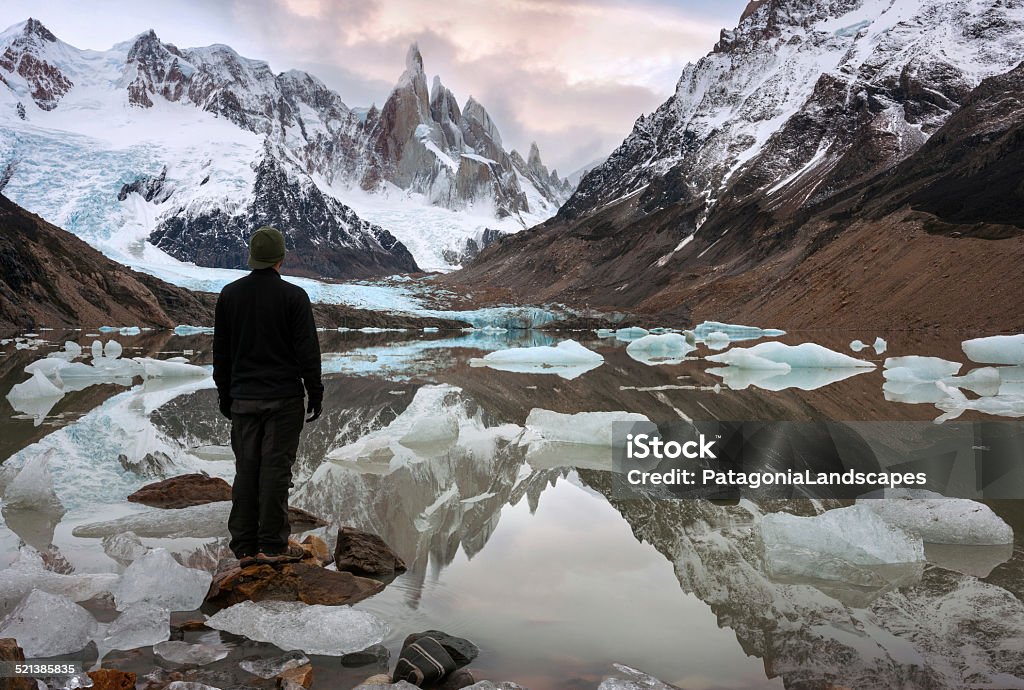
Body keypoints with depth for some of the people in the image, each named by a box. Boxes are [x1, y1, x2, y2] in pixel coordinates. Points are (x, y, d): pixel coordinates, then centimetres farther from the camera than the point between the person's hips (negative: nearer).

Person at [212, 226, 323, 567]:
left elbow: (220, 350, 11)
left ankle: (244, 546, 14)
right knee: (275, 468, 0)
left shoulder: (229, 294, 6)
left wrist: (225, 394, 19)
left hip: (243, 399, 4)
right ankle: (273, 545, 7)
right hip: (284, 398, -4)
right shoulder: (293, 295, -8)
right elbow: (308, 350, -8)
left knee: (245, 470, 9)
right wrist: (315, 394, 0)